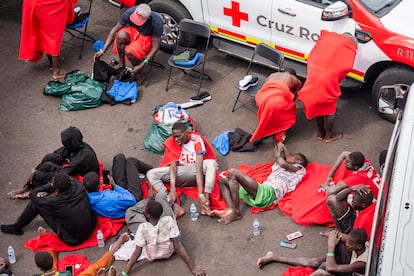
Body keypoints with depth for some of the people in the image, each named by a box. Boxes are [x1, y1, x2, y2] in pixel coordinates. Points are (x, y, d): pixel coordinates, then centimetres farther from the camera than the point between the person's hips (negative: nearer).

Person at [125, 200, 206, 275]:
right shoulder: (169, 221, -34)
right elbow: (177, 246, -30)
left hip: (151, 257, -1)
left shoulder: (142, 228, -37)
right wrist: (192, 267, -22)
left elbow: (137, 253, -29)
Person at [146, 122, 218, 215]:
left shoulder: (197, 139, -20)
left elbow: (198, 168, -28)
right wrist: (172, 190, -33)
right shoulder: (171, 142, -11)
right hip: (180, 173, 3)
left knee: (211, 163, -34)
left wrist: (201, 194, -36)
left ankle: (205, 204, -43)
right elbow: (173, 166, -19)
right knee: (151, 173, -19)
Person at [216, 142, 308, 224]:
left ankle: (236, 212, -23)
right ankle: (230, 209, -20)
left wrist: (278, 154, 13)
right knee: (222, 181, 7)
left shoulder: (300, 168, 12)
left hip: (269, 193, -9)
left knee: (232, 172, -21)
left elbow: (283, 163, -4)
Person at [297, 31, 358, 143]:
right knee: (329, 108, 17)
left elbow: (311, 57, 14)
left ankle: (320, 133, 38)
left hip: (313, 77, 4)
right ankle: (329, 135, 33)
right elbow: (346, 67, 1)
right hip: (328, 79, -4)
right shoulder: (350, 47, 7)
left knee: (317, 104, 24)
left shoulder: (326, 37, 16)